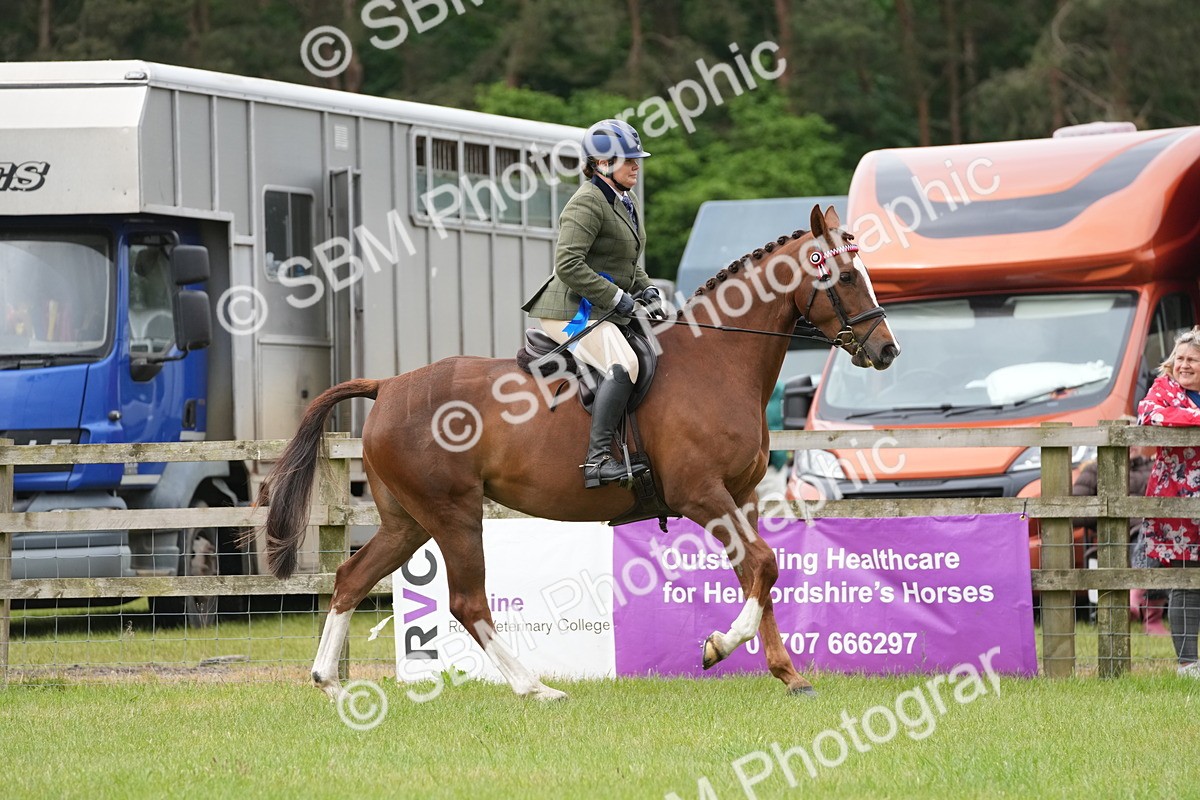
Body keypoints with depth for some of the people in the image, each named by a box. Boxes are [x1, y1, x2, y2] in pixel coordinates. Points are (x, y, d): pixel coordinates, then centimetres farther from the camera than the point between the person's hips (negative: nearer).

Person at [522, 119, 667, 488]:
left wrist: (648, 291, 11)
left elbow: (629, 264, 30)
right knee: (623, 364, -30)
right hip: (573, 310, -11)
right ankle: (598, 458, -35)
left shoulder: (627, 203, 18)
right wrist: (617, 298, -20)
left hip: (602, 313, 11)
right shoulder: (587, 203, -13)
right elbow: (568, 264, -23)